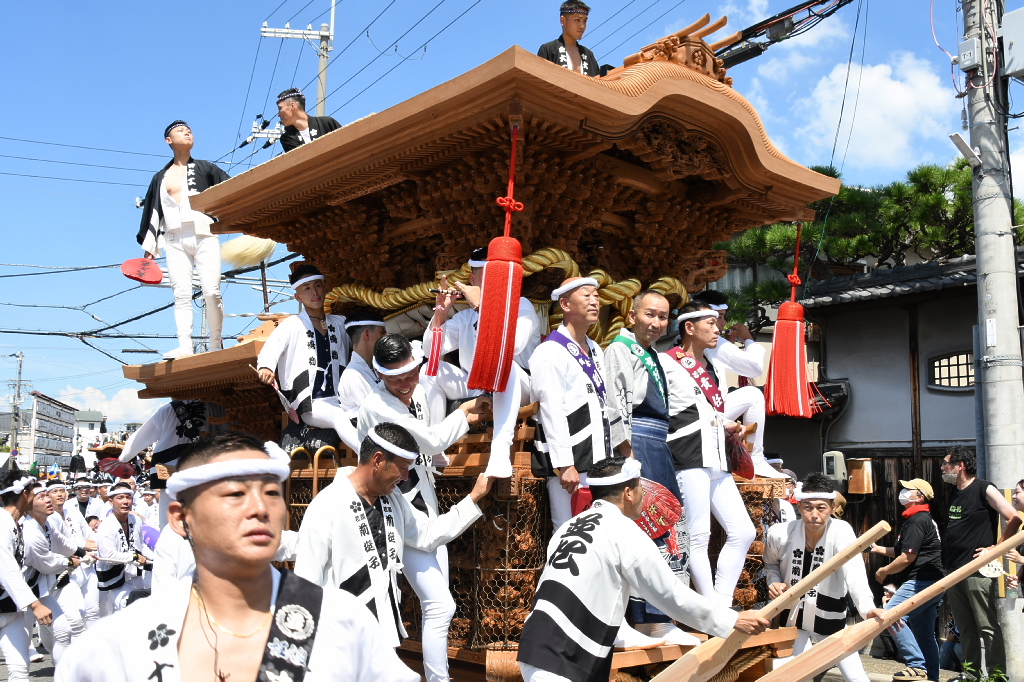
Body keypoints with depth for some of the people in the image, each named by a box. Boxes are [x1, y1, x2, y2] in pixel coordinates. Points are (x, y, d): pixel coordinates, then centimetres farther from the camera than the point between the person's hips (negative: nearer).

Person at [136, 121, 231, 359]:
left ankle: (216, 345, -2)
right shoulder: (160, 178, 21)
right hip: (174, 240, 2)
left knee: (212, 292, -12)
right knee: (181, 295, -7)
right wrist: (149, 246, 16)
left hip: (204, 236, -2)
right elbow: (152, 212, 21)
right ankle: (185, 347, -11)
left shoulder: (205, 169, 15)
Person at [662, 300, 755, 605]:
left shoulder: (715, 370, 22)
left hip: (717, 462, 9)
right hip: (689, 461, -9)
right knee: (699, 536, -7)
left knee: (743, 532, 5)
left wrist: (727, 425, 13)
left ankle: (723, 603, 12)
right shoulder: (667, 363, -3)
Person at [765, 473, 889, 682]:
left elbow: (854, 572, -43)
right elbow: (771, 563, 6)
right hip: (794, 618, 1)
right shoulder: (779, 534, -18)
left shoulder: (841, 531, -25)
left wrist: (868, 608, -60)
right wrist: (774, 582, -16)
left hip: (830, 617, -1)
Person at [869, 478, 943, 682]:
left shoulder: (917, 520, -14)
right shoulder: (926, 518, 20)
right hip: (930, 583, 11)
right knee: (924, 634, 14)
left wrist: (884, 571, -6)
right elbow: (905, 550, 26)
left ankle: (917, 666, -17)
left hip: (920, 581, -11)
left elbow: (907, 558, -18)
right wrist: (879, 549, 20)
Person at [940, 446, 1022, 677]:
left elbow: (1015, 519, -12)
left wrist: (996, 548, -11)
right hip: (953, 570, 8)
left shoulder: (984, 489, -7)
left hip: (978, 571, -8)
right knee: (966, 628, 12)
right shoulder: (954, 493, 16)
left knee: (988, 627, -5)